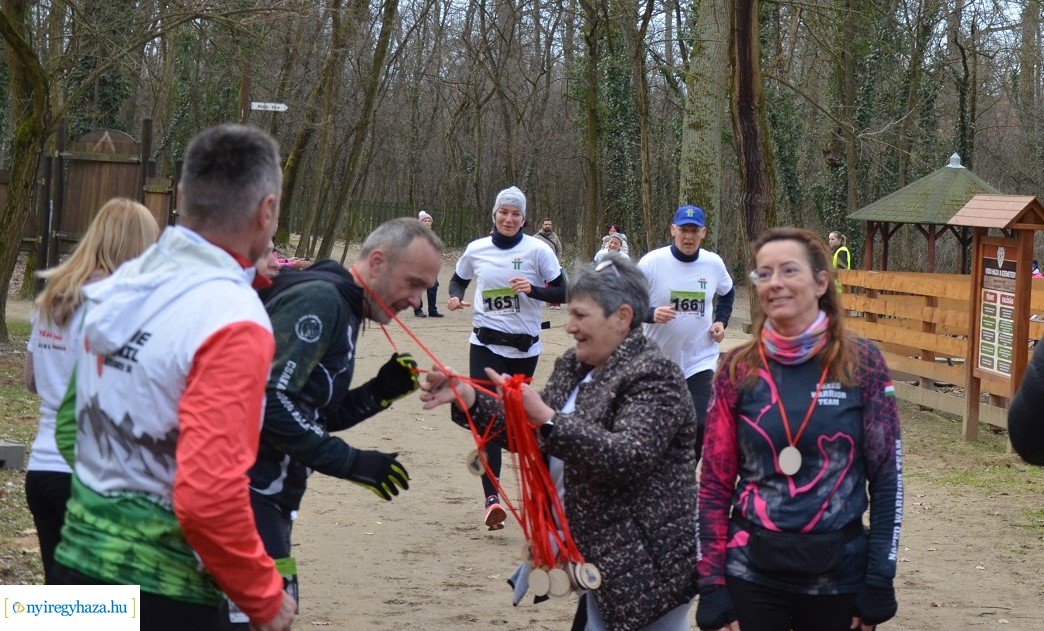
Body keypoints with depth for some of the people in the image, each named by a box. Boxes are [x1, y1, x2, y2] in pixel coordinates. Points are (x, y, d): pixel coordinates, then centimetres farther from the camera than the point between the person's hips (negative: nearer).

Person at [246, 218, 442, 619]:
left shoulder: (341, 309, 16)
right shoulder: (317, 299, -14)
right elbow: (269, 400, -24)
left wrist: (379, 393, 4)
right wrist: (350, 462, -20)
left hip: (265, 492, 10)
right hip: (245, 489, -10)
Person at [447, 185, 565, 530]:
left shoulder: (537, 250, -5)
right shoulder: (476, 250, 2)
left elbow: (562, 292, -4)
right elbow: (458, 279, 20)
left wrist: (532, 289, -21)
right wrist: (454, 297, -1)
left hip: (525, 347, 0)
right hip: (486, 344, 0)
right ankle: (491, 497, -20)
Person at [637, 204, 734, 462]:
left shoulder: (714, 263, -2)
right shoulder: (652, 262, -12)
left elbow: (727, 293, 20)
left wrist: (721, 321, 5)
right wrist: (651, 314, -24)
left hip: (701, 360, 1)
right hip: (658, 360, -1)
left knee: (700, 426, -13)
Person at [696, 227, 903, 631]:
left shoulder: (862, 364, -4)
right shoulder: (738, 370, 0)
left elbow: (887, 477, -2)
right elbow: (715, 483, 1)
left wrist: (879, 585, -4)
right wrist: (712, 586, -5)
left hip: (839, 577, -1)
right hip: (751, 575, 1)